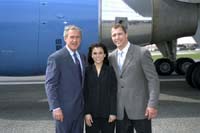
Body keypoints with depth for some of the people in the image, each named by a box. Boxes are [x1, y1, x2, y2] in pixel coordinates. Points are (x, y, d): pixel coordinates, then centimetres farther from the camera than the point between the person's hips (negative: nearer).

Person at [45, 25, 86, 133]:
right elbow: (50, 85, -14)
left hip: (80, 108, 6)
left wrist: (85, 104, 13)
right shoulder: (56, 58, -11)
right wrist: (55, 108, -20)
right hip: (64, 109, -6)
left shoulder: (82, 57, 11)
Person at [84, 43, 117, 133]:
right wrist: (86, 113, -7)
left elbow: (114, 92, -1)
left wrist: (113, 112, -8)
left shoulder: (110, 70, 3)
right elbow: (85, 93, 0)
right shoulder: (87, 71, 3)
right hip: (92, 113, 0)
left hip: (107, 113, 0)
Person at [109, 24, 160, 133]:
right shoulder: (111, 57, 9)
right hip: (120, 111, 5)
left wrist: (152, 105, -15)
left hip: (140, 108, -4)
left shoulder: (142, 53, -6)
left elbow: (153, 80, -8)